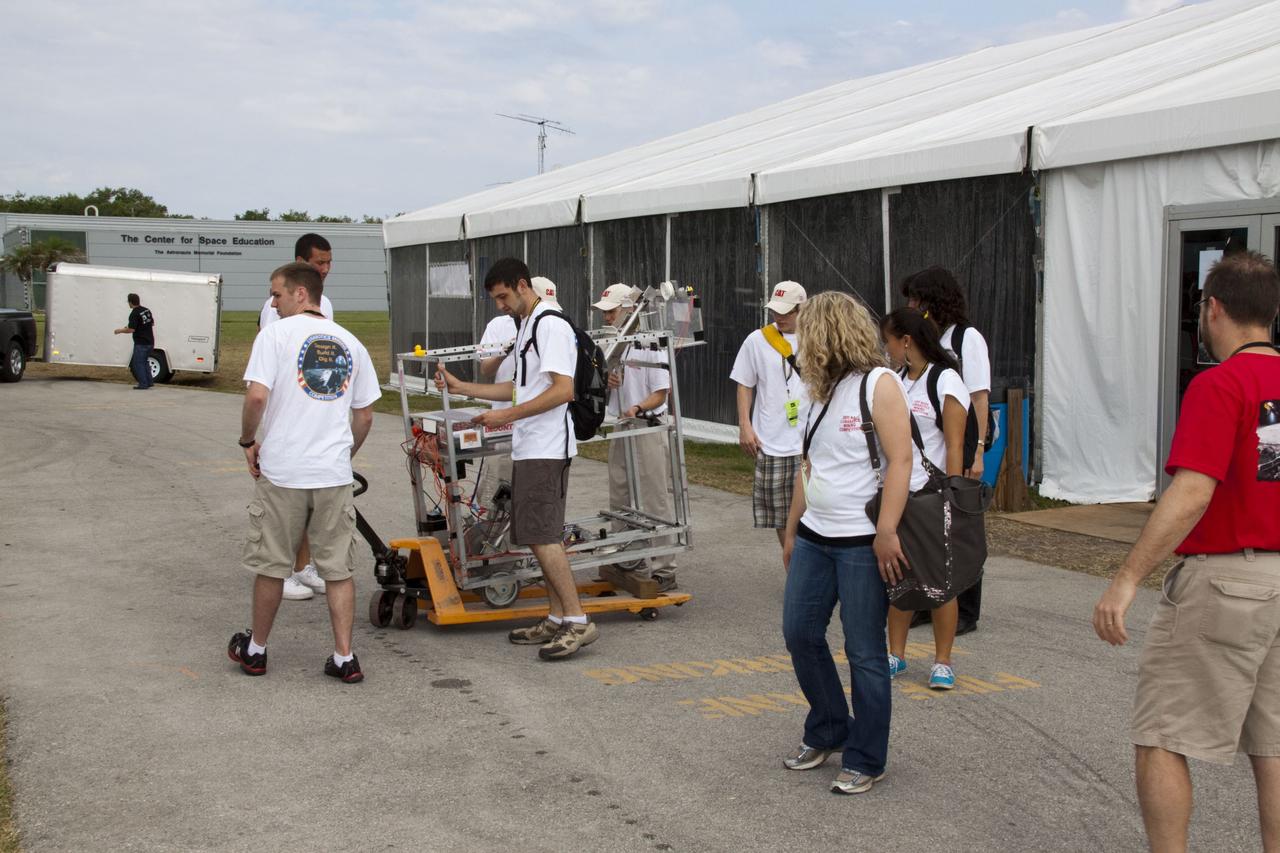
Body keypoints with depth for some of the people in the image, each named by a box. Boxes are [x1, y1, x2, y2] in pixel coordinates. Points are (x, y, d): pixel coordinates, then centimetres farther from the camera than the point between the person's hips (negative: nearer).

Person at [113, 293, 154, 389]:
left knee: (138, 363, 1)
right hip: (150, 342, 8)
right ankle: (149, 382, 17)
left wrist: (120, 331, -4)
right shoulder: (147, 310, 8)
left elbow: (131, 329, -20)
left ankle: (143, 384, 1)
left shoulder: (134, 314, -17)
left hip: (141, 343, -8)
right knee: (144, 362, 20)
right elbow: (152, 323, 18)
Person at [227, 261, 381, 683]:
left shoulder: (276, 334, -5)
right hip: (335, 475, 3)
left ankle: (255, 649, 25)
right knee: (338, 568, 9)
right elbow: (365, 416, 12)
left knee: (271, 565, 10)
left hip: (282, 473, -3)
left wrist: (248, 441, 0)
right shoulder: (350, 343, 10)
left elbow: (257, 395, -16)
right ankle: (344, 657, 7)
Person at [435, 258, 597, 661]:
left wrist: (507, 415, -20)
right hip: (529, 447, 10)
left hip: (546, 449, -10)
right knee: (541, 535, 11)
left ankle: (578, 621, -12)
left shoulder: (551, 326, -12)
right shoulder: (526, 328, 20)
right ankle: (557, 619, 16)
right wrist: (459, 386, 20)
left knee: (540, 535, -14)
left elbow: (563, 390, -21)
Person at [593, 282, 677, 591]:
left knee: (654, 502, -5)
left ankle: (663, 571, -1)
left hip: (648, 429, -8)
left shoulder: (650, 345, -13)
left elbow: (660, 393, -12)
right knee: (620, 501, 14)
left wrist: (638, 408, -30)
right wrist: (607, 381, -5)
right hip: (620, 428, 8)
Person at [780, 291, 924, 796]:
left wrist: (886, 534, -23)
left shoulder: (878, 384, -11)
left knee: (864, 650, -1)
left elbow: (900, 461, -18)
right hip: (815, 537, 8)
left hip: (862, 542, -8)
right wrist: (792, 530, 19)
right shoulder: (821, 390, 14)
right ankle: (827, 733, 29)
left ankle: (866, 760, 12)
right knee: (799, 632, 11)